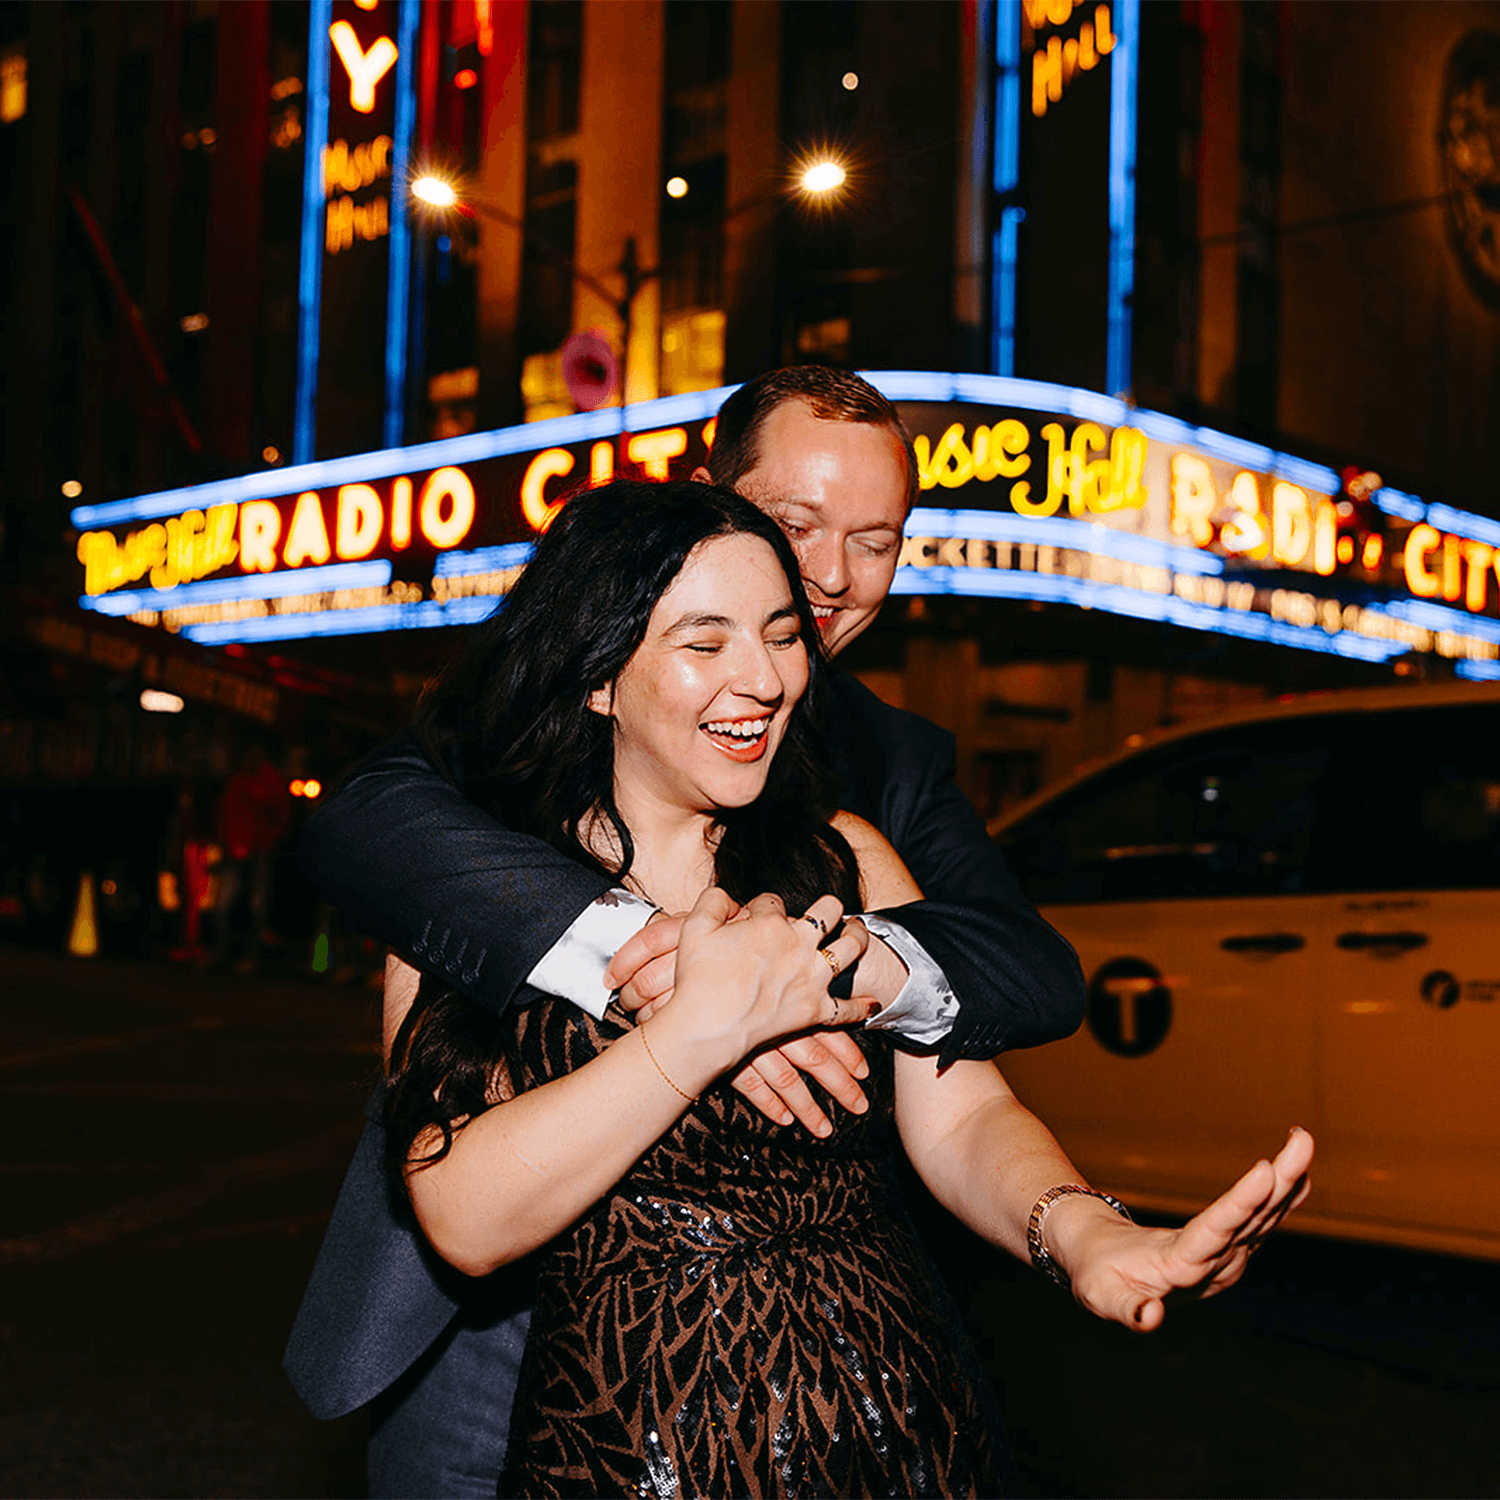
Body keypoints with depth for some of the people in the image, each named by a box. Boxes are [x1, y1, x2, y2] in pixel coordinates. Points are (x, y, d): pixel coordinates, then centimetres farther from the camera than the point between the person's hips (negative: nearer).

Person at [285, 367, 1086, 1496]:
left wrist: (859, 960, -33)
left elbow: (1045, 975, -10)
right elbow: (360, 821, -26)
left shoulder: (900, 764, 5)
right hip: (489, 1316, -2)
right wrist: (636, 943, -41)